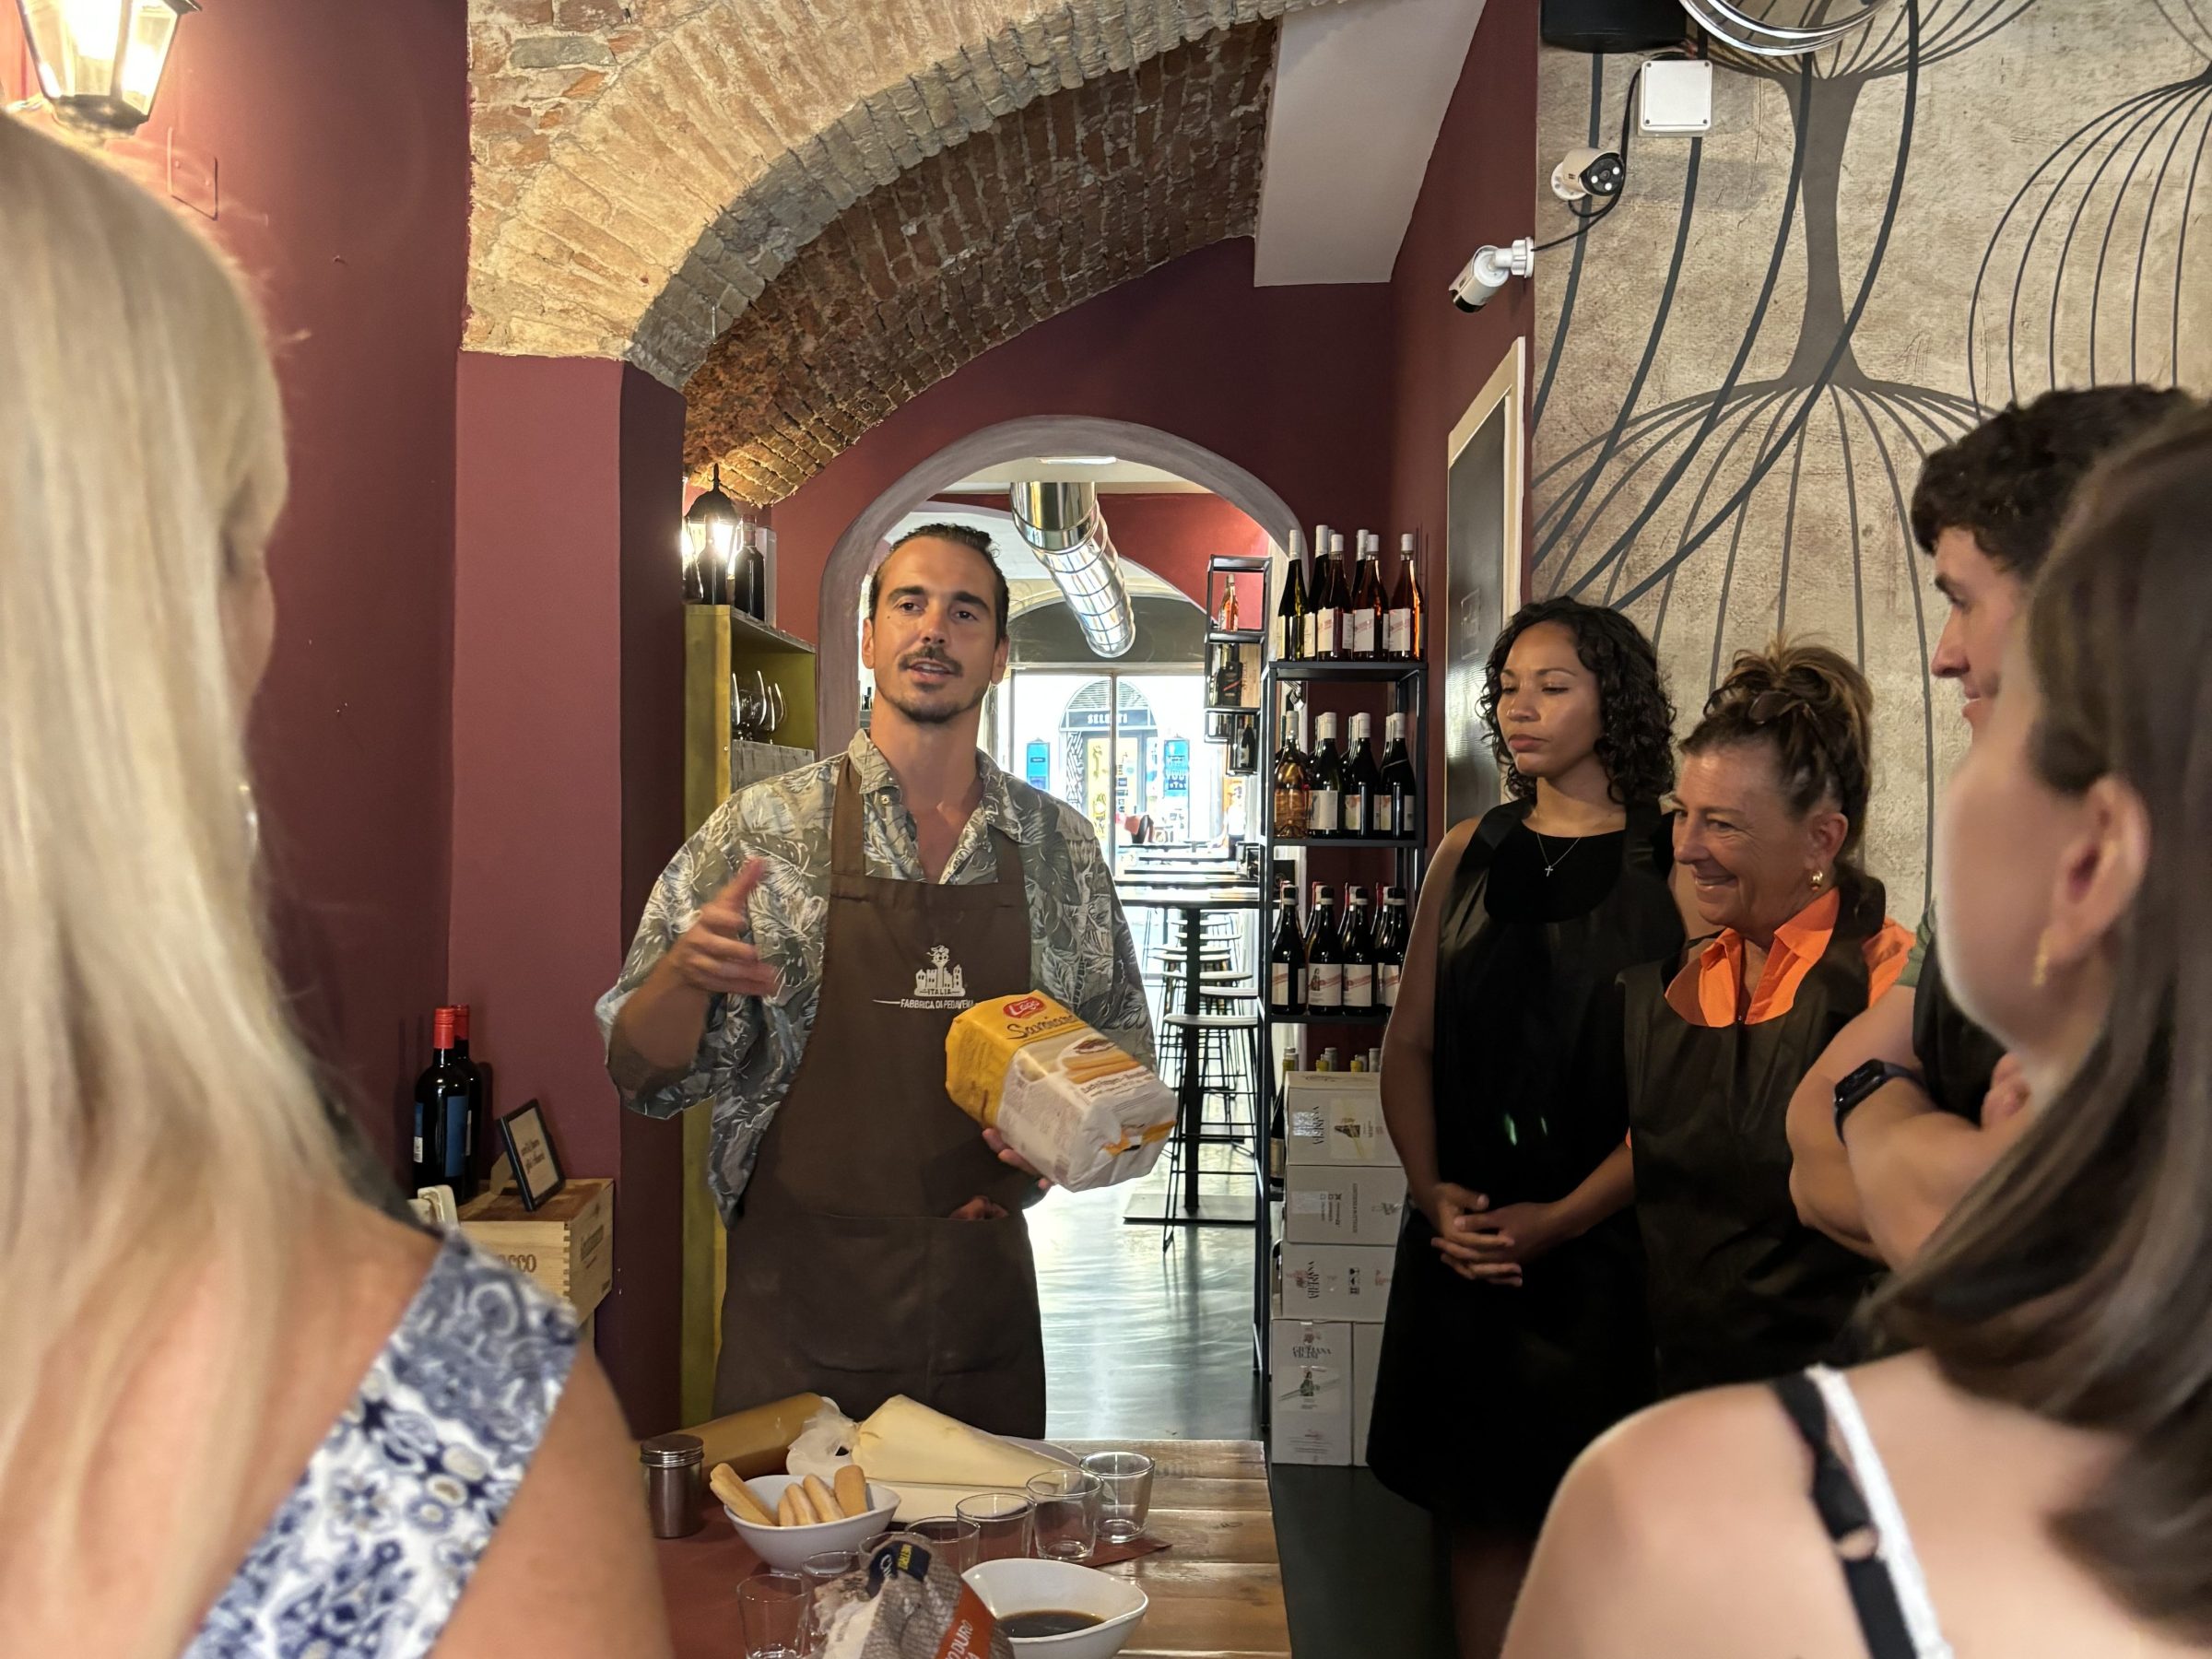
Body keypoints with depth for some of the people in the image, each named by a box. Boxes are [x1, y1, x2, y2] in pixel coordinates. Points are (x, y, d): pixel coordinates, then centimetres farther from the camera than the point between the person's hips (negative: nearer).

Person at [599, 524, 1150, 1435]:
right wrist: (686, 972, -22)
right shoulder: (759, 829, -3)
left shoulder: (1061, 844, 4)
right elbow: (642, 1071, -2)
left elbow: (1121, 1048, 13)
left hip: (986, 1300, 3)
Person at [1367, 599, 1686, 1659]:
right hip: (1465, 1239, 4)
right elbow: (1409, 1042, 9)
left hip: (1602, 1244, -4)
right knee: (1479, 1503, 10)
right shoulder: (1470, 855, 10)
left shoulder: (1670, 864, -3)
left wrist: (1562, 1217, -16)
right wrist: (1431, 1190, -6)